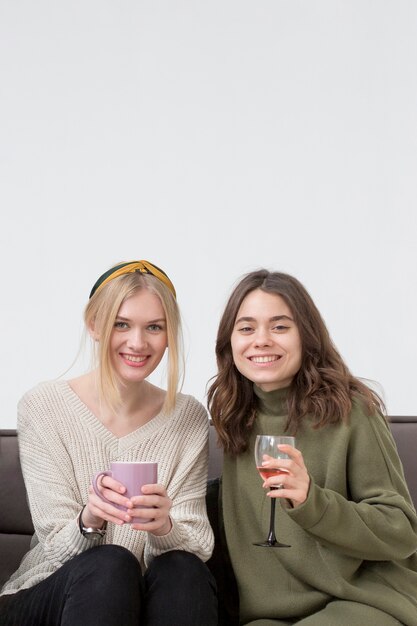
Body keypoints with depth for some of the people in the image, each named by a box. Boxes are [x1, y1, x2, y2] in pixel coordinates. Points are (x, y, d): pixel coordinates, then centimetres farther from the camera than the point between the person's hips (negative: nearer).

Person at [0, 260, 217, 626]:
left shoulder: (189, 417, -2)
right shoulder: (42, 408, -9)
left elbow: (199, 548, -6)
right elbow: (57, 546, -9)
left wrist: (164, 527, -30)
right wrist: (89, 520, -33)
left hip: (156, 596, 3)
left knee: (182, 569, -30)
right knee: (109, 565, -34)